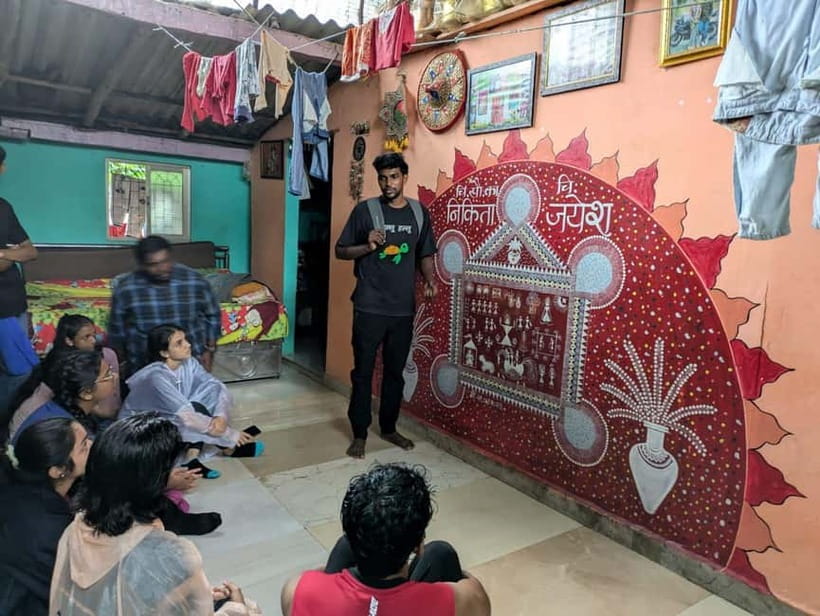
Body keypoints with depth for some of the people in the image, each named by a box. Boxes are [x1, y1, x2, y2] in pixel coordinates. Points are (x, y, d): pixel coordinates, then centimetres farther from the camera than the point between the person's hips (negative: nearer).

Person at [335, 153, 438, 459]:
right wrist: (367, 246, -17)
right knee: (363, 372, 4)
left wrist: (430, 280, -5)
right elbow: (340, 251, 1)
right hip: (369, 308, -3)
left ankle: (388, 428, 30)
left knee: (395, 372, 14)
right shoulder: (365, 210, -3)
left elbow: (425, 255, 14)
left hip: (403, 309, 3)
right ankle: (359, 434, 19)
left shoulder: (419, 212, 7)